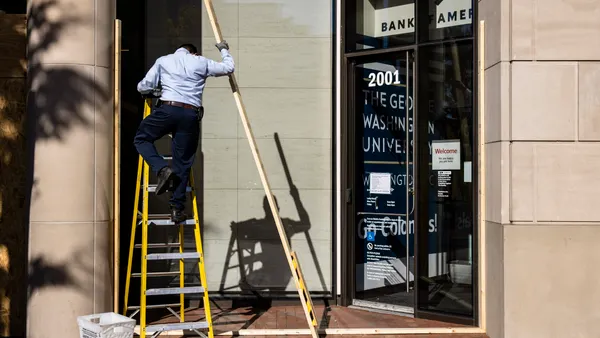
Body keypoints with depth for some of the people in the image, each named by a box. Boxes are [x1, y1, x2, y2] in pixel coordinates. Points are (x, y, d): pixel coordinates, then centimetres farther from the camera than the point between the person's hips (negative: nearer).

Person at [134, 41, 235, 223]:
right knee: (183, 162, 8)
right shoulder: (201, 62, 17)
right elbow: (229, 68, 27)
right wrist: (224, 50, 44)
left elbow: (143, 87, 15)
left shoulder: (163, 61, 17)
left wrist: (156, 91, 37)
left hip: (167, 109, -1)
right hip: (191, 115, 1)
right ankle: (177, 207, 6)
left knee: (142, 138, 20)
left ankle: (162, 169, -4)